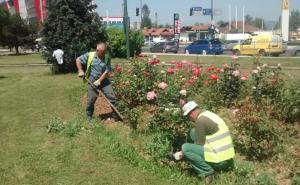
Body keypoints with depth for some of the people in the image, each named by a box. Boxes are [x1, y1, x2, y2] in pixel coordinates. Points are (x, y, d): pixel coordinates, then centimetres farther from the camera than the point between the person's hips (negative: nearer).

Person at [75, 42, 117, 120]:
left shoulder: (107, 58, -8)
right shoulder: (89, 55, -9)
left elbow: (107, 71, -11)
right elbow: (78, 60, 2)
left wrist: (99, 80, -17)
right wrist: (80, 70, -6)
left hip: (104, 81, 1)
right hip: (92, 81, -1)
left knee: (112, 97, -3)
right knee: (91, 101, 5)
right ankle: (89, 117, 26)